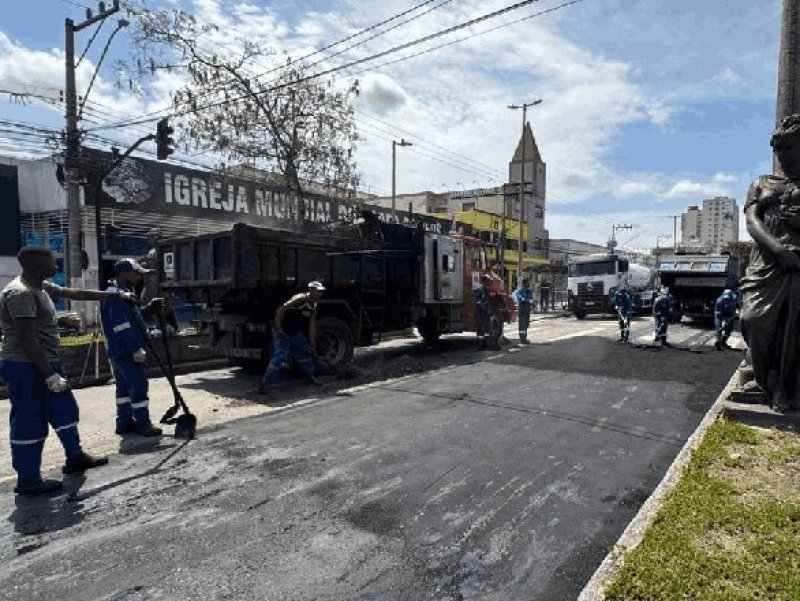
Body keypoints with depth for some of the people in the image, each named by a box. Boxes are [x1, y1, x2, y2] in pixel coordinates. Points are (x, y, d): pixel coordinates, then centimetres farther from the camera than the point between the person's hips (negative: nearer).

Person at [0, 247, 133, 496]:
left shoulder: (41, 287, 9)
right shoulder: (21, 293, -21)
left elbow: (76, 293, 20)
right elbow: (27, 340, -25)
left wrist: (115, 295, 24)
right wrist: (50, 375, -25)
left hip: (44, 363, 10)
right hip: (26, 368, -10)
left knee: (65, 410, 18)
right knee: (30, 423, 0)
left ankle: (75, 457, 32)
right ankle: (28, 480, 12)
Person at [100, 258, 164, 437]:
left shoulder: (121, 293, 15)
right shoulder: (116, 296, -18)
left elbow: (131, 317, 25)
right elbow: (123, 327, -24)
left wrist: (149, 308, 12)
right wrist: (136, 349, -24)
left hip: (121, 351, 11)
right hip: (126, 351, -11)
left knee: (124, 386, 15)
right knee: (139, 385, -6)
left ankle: (124, 422, 23)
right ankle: (142, 424, 0)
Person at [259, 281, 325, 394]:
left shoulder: (314, 306, 4)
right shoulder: (300, 299, -21)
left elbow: (312, 327, 9)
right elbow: (280, 310, -26)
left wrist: (312, 345, 9)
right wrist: (279, 329, -27)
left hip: (295, 332, 9)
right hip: (282, 331, -9)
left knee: (305, 352, 15)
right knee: (280, 356, -16)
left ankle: (311, 377, 32)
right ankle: (265, 384, -13)